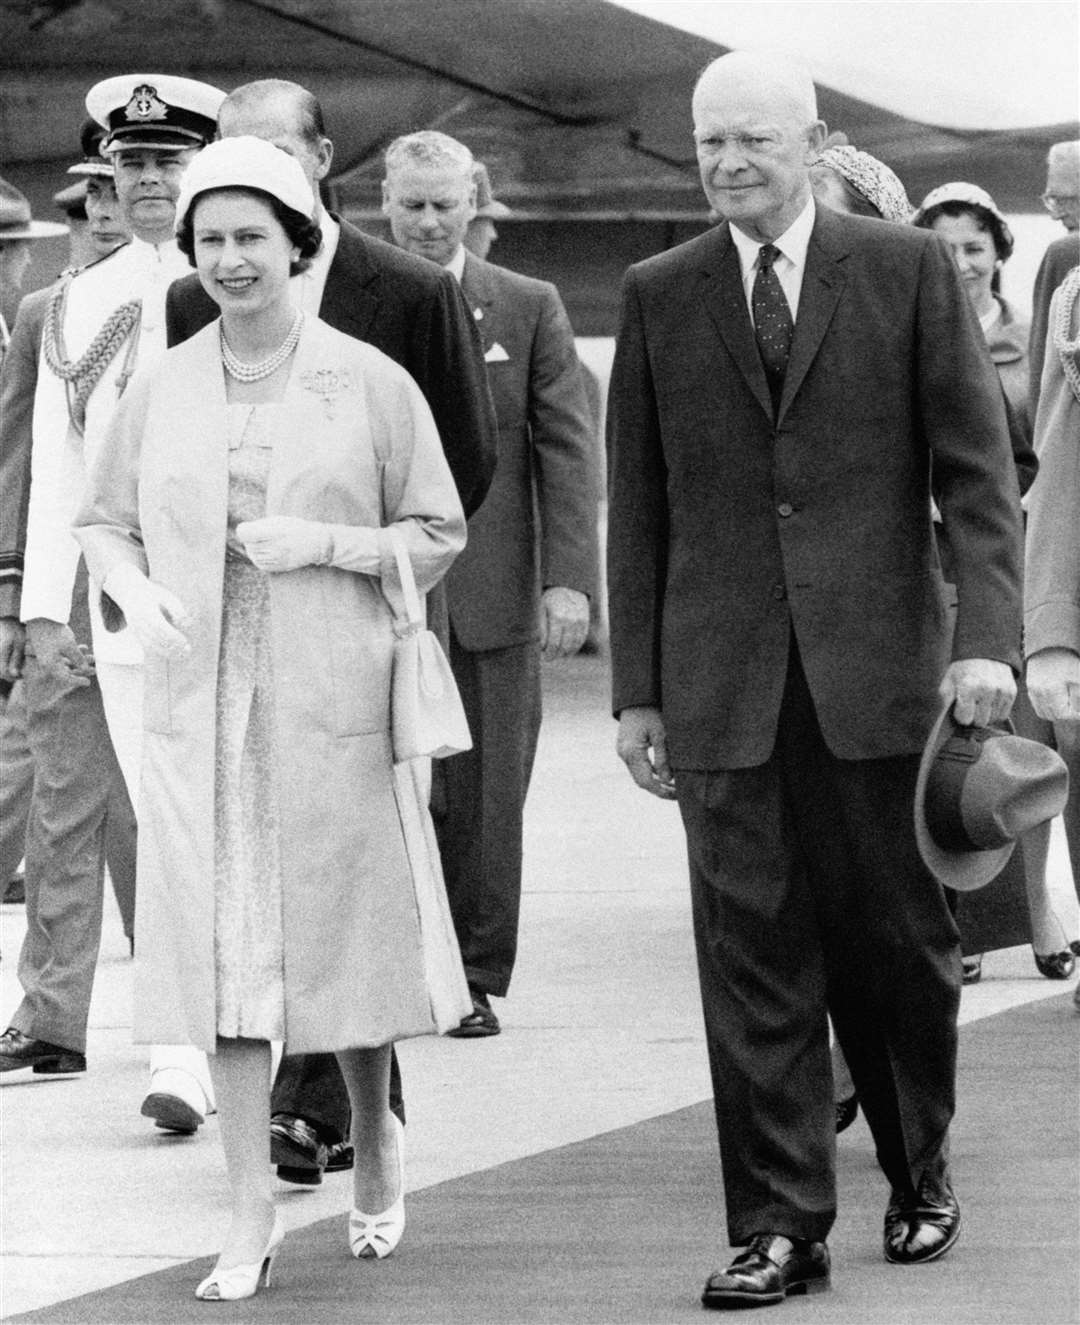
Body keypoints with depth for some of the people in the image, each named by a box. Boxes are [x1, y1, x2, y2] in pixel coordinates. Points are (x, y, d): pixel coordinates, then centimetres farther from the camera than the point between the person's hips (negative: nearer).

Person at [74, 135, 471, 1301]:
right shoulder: (162, 391, 6)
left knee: (345, 931, 5)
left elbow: (440, 539, 2)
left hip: (334, 701, -2)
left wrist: (325, 544, -13)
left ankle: (374, 1146, 33)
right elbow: (102, 519, 15)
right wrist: (134, 593, -5)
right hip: (199, 704, 2)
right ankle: (251, 1213, 2)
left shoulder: (368, 383, -1)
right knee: (221, 947, -2)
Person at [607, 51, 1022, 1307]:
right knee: (752, 957, -2)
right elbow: (637, 505, 9)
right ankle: (777, 1227, 2)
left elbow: (976, 470, 1)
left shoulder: (909, 271, 3)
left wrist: (986, 637, -10)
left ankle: (919, 1178, 26)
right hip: (724, 681, 1)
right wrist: (636, 689, 5)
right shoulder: (659, 297, 8)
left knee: (895, 941, 6)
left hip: (875, 670, -1)